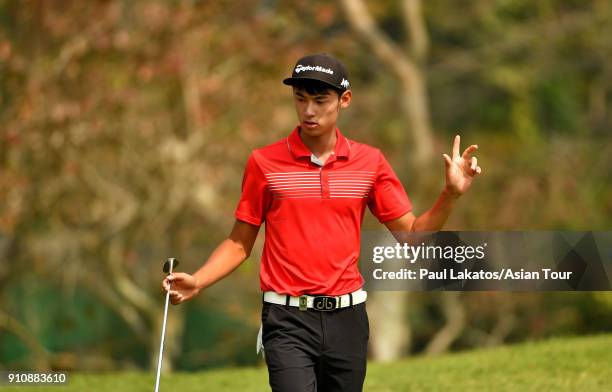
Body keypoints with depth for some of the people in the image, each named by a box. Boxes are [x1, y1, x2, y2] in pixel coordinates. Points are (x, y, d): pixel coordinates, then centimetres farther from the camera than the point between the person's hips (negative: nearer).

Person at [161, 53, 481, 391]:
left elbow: (411, 233, 7)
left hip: (347, 319, 3)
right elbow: (240, 243, 5)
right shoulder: (264, 163, 0)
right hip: (288, 318, -3)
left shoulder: (370, 161, 6)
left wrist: (451, 194, -8)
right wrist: (196, 282, -10)